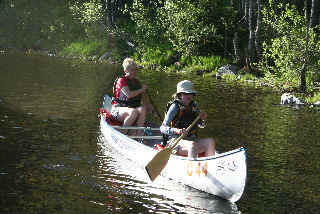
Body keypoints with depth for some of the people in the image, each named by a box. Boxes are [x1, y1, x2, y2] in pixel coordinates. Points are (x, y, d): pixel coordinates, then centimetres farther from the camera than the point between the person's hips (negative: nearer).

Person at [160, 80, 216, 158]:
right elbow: (163, 128, -11)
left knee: (210, 141, -17)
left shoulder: (194, 105, 12)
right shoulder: (175, 107, -6)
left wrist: (202, 119, 2)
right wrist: (176, 130, -29)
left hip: (191, 139, 6)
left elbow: (201, 125, 26)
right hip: (176, 141, -6)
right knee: (192, 145, -35)